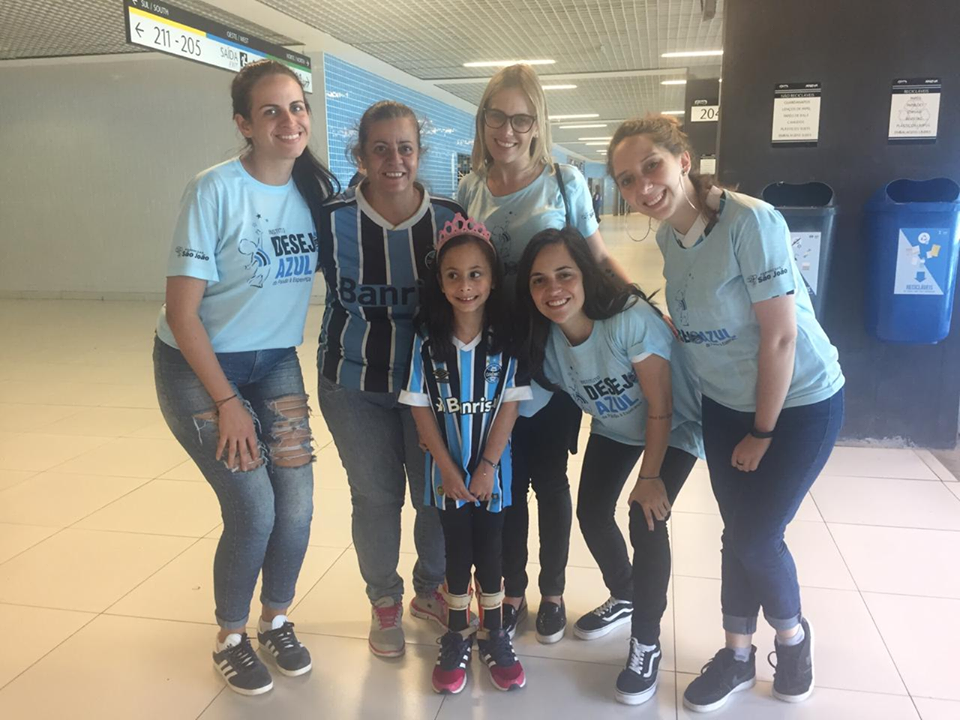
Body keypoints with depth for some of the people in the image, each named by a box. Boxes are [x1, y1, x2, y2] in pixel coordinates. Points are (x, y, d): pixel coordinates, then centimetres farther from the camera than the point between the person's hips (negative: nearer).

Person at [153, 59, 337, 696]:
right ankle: (231, 640, 20)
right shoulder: (216, 191, -19)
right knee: (254, 510, -8)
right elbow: (182, 314, -17)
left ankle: (277, 621, 27)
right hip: (200, 365, -4)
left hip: (276, 362, 5)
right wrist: (227, 403, -15)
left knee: (297, 502, -1)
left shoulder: (315, 188, -4)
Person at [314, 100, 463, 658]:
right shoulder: (333, 220, -11)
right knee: (376, 496, 8)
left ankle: (430, 590, 37)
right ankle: (384, 601, 34)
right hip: (356, 385, -1)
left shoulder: (450, 218, -7)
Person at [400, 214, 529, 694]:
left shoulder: (505, 340, -11)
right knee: (457, 550, 11)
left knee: (489, 549, 11)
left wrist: (485, 467, -12)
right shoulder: (427, 341, -10)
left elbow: (510, 405, -9)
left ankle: (493, 635, 28)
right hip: (446, 468, 1)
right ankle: (457, 636, 28)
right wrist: (449, 470, -10)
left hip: (492, 467, 0)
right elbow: (421, 409, -7)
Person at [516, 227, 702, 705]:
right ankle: (624, 598, 36)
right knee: (591, 513, 6)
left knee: (646, 521, -17)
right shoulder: (544, 340, -19)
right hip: (614, 429, 6)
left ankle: (647, 644, 3)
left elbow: (661, 406, -27)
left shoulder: (631, 320, -36)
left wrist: (651, 476, -20)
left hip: (674, 427, -6)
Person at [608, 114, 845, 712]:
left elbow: (780, 336, -23)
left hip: (798, 402, -6)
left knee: (756, 536, -1)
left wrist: (762, 433, -15)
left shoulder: (751, 221, -26)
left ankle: (793, 634, 31)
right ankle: (738, 658, 32)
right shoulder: (669, 234, -4)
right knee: (739, 534, 13)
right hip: (726, 403, 6)